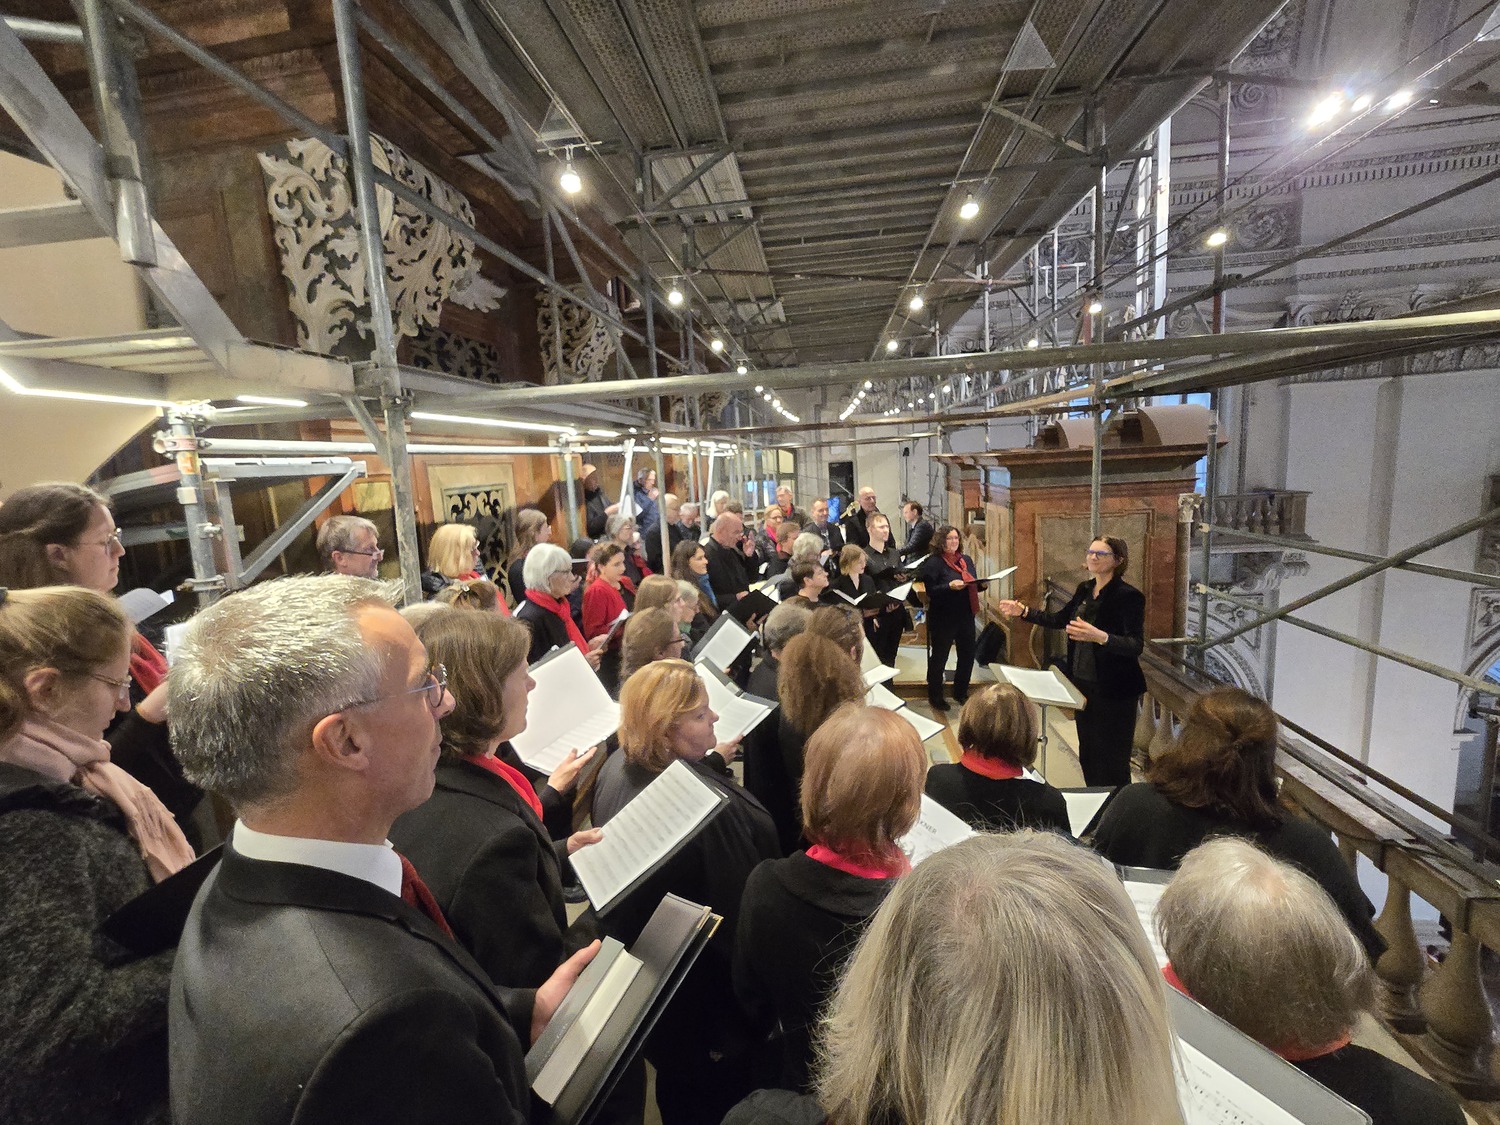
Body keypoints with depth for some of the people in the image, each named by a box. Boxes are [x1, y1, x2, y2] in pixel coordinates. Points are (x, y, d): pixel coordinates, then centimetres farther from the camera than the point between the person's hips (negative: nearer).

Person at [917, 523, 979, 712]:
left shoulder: (967, 560, 11)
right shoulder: (933, 562, -10)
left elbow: (973, 585, 18)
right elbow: (931, 591, -17)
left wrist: (982, 585, -3)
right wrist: (950, 586, -30)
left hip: (966, 616, 7)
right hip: (943, 618, -6)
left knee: (968, 655, 14)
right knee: (939, 657, 5)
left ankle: (961, 692, 34)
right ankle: (935, 696, 21)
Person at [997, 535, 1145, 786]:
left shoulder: (1129, 596, -16)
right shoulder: (1084, 589, 6)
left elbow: (1136, 645, -24)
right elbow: (1060, 620, 20)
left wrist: (1099, 636, -40)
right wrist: (1023, 612, 14)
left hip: (1114, 691, -7)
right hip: (1083, 683, 7)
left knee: (1111, 764, 2)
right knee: (1087, 756, 19)